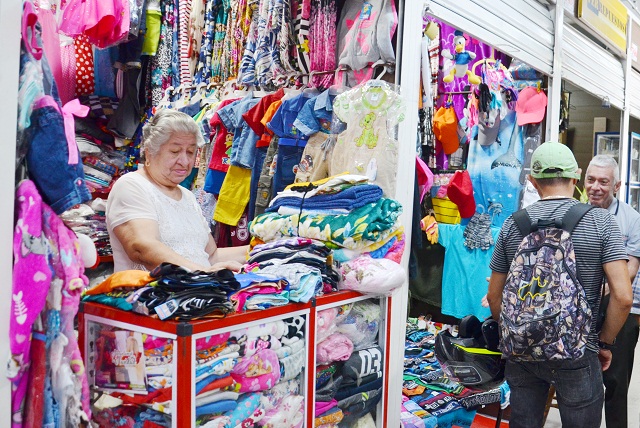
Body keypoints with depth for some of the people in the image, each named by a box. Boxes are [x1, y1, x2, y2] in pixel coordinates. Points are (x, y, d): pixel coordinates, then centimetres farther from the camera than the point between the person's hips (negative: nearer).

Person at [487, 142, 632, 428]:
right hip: (577, 356, -2)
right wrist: (604, 342, 2)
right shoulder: (601, 221, -8)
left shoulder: (512, 224, -1)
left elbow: (494, 296, 4)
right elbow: (622, 297, -13)